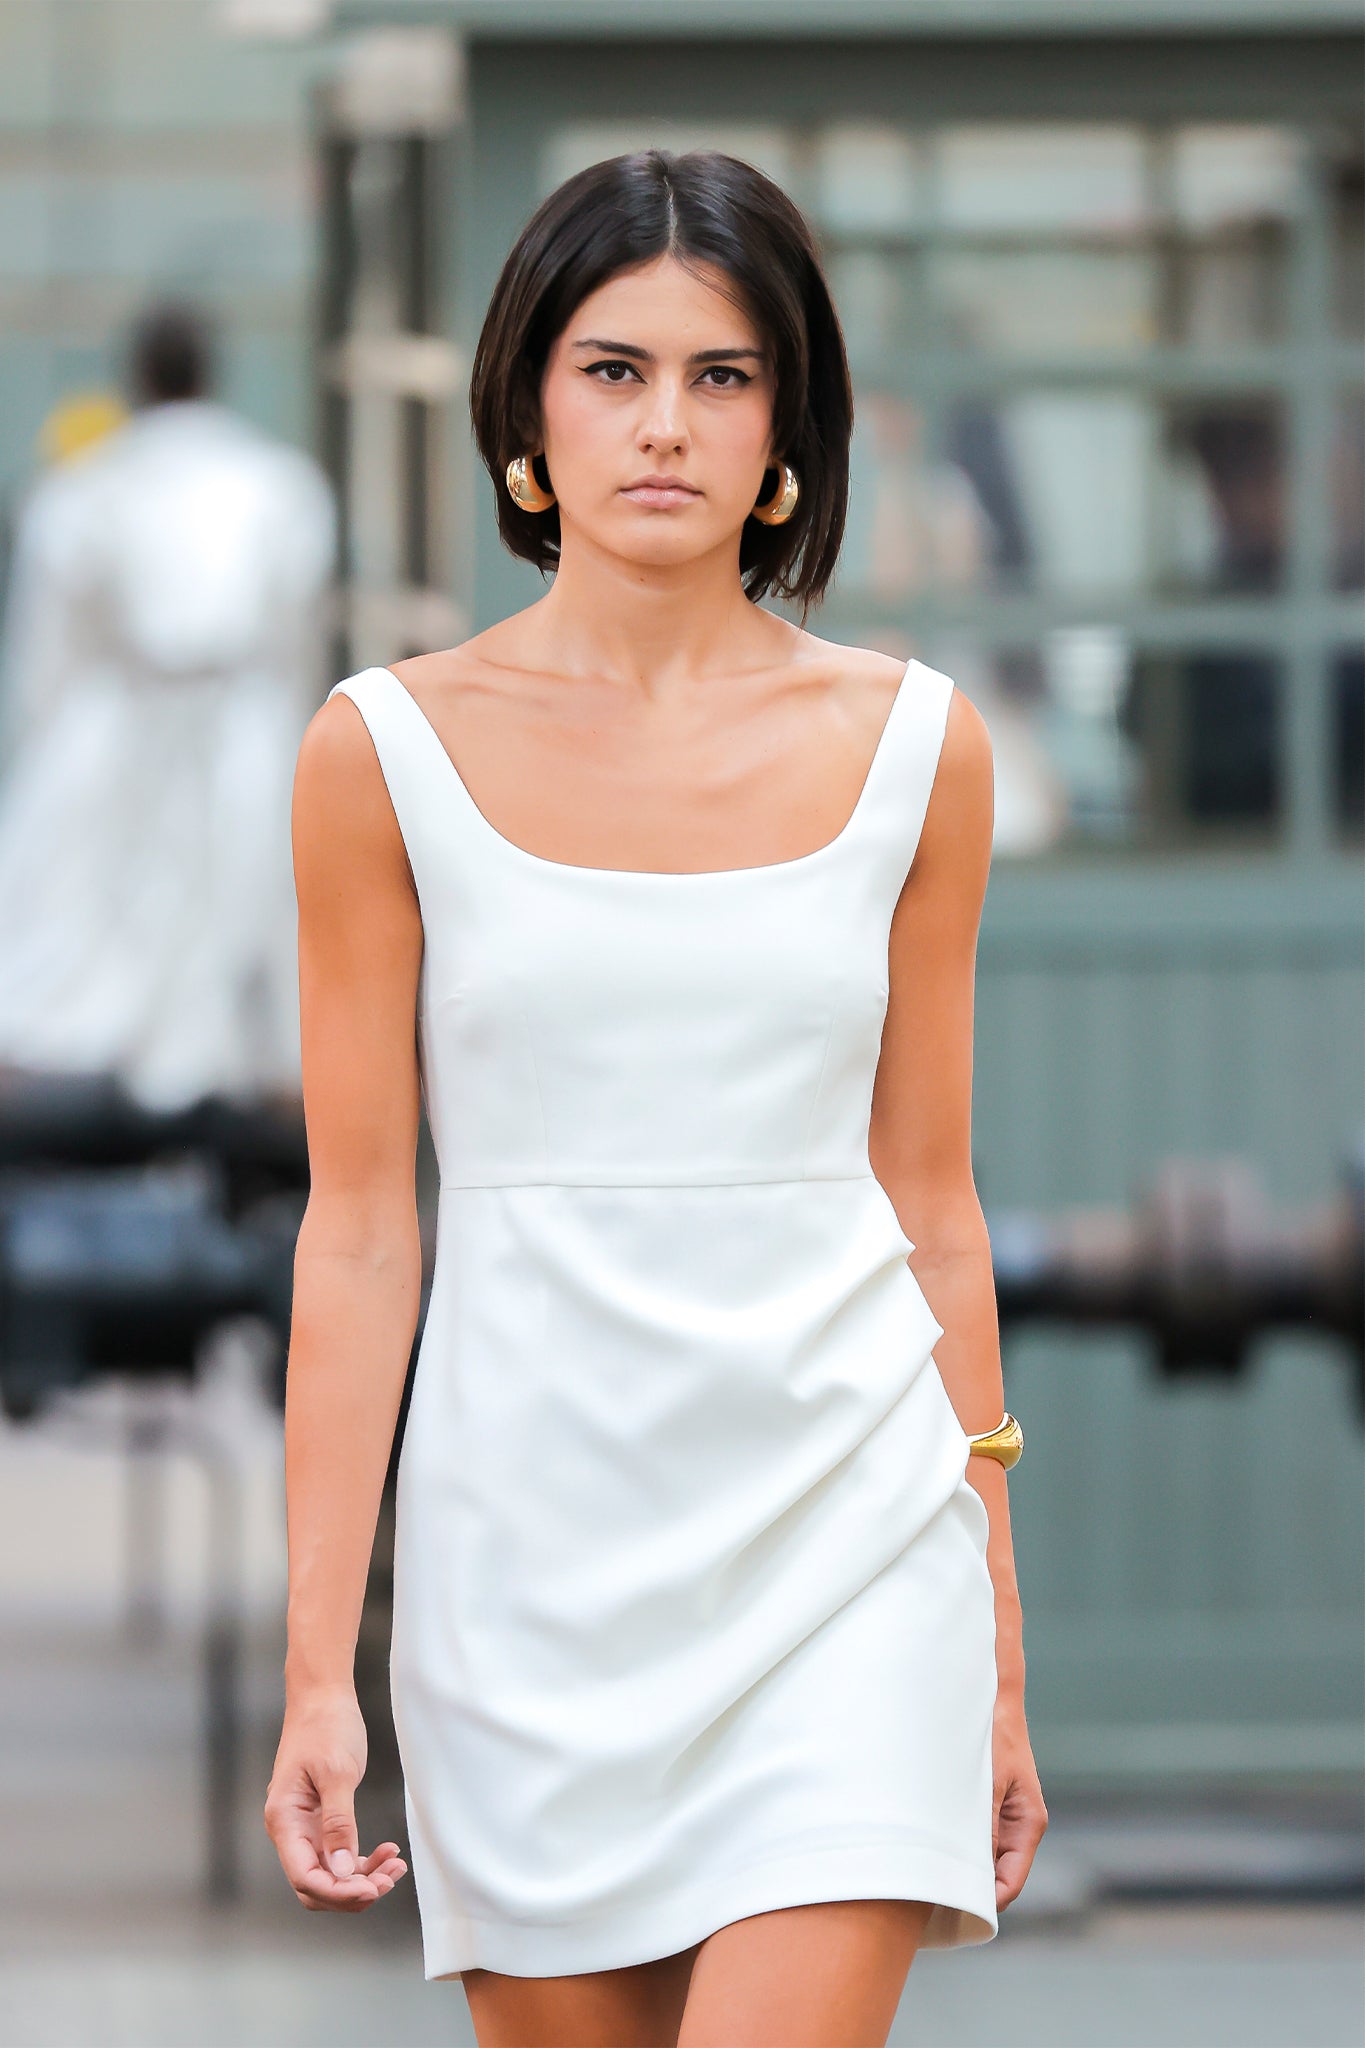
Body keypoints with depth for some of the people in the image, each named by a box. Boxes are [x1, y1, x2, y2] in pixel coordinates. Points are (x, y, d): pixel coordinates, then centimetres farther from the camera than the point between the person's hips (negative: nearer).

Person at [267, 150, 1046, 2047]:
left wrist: (998, 1649, 11)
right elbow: (359, 1227, 1)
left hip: (846, 1532, 0)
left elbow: (930, 1200, 10)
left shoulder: (912, 746, 4)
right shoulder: (391, 750, 0)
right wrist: (315, 1668, -3)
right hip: (534, 1541, 0)